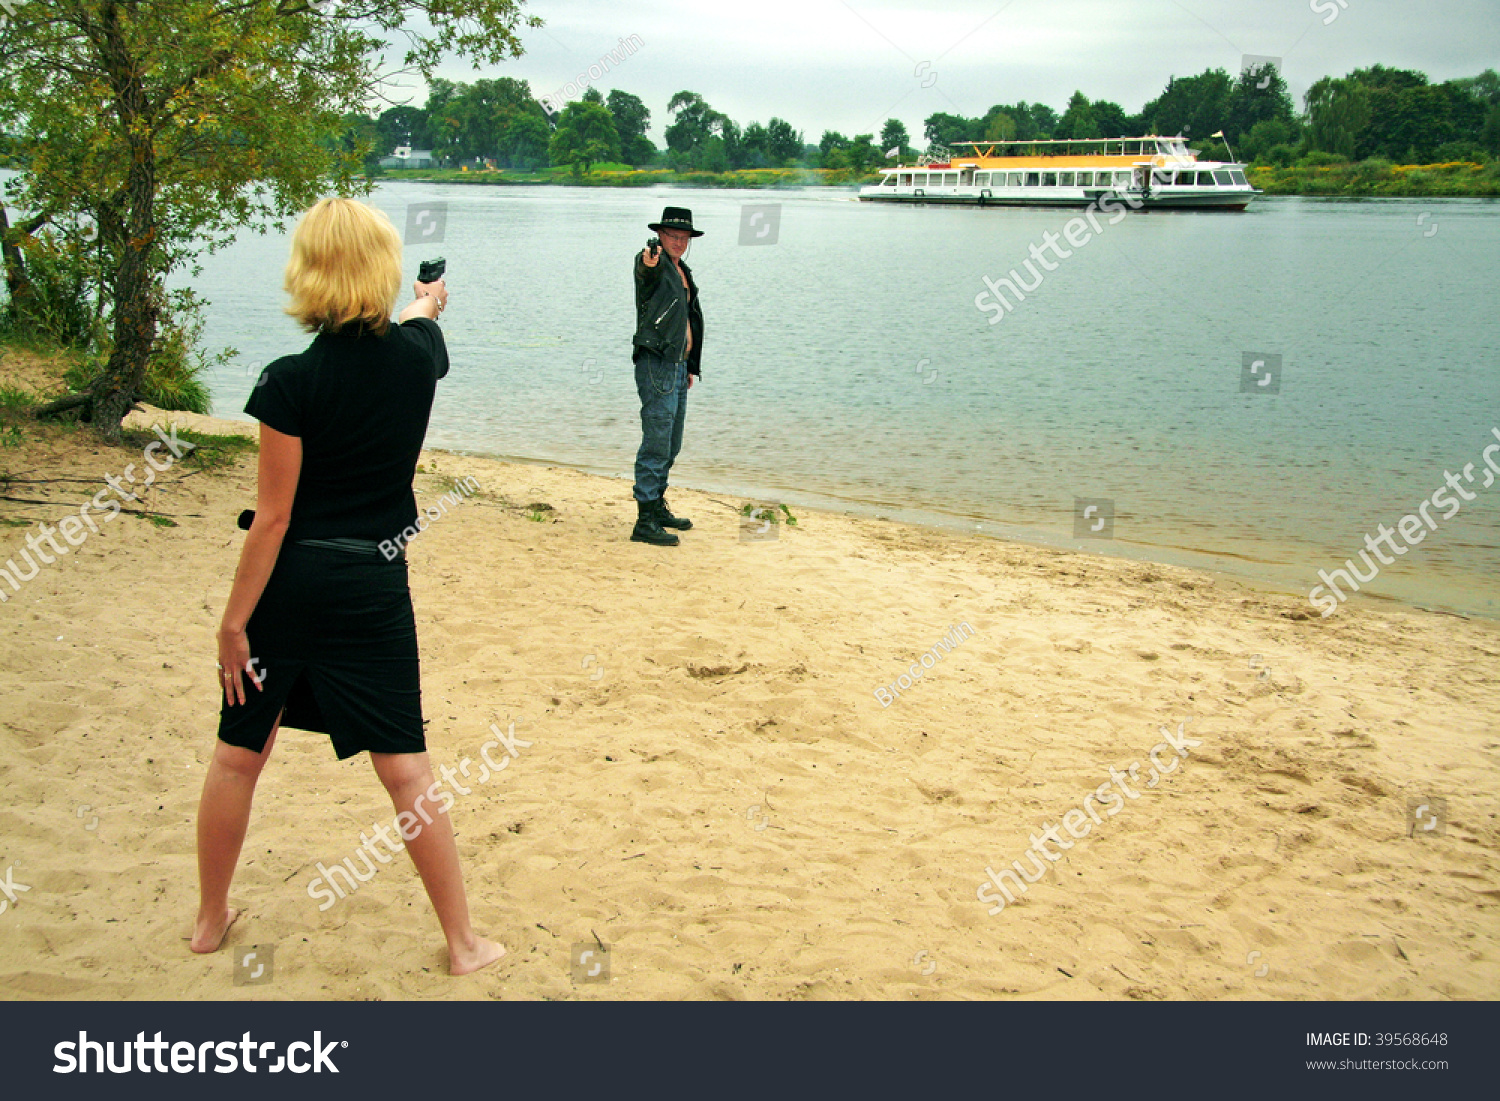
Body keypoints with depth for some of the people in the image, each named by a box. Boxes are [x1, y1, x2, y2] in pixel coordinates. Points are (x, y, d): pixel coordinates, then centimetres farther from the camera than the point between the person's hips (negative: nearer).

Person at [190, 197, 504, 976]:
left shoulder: (292, 383, -15)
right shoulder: (416, 354, -5)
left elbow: (273, 518, -14)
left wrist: (234, 621, -6)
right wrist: (429, 302, 47)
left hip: (290, 584, -2)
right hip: (374, 589, 2)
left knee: (238, 755, 16)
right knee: (404, 770, 7)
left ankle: (210, 920, 31)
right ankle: (463, 943, 13)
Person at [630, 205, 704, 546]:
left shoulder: (682, 272, 19)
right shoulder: (652, 262, -9)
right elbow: (647, 279, -35)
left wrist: (690, 366, 27)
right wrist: (649, 268, -58)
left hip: (678, 367, 9)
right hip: (656, 365, -9)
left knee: (670, 446, 16)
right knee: (656, 444, -11)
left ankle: (658, 507, 28)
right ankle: (645, 521, -10)